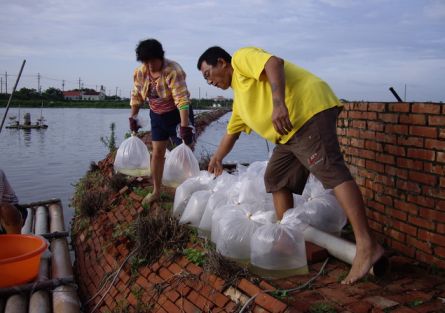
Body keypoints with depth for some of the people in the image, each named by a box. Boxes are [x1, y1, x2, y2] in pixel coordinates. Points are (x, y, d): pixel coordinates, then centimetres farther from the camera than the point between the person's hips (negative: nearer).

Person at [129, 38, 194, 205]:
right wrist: (133, 117, 2)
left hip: (177, 114, -5)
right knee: (157, 153, 7)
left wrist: (185, 126, -39)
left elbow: (182, 99, -34)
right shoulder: (139, 73, -8)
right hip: (157, 116, 5)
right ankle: (156, 191, 18)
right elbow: (136, 96, 7)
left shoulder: (173, 70, -27)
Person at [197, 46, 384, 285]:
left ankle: (366, 246, -26)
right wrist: (217, 159, 54)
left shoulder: (242, 57, 5)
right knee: (275, 179, 12)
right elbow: (231, 132, 44)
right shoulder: (239, 98, 32)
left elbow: (274, 63, -15)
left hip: (309, 109, -10)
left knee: (331, 171, -20)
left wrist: (278, 104, -27)